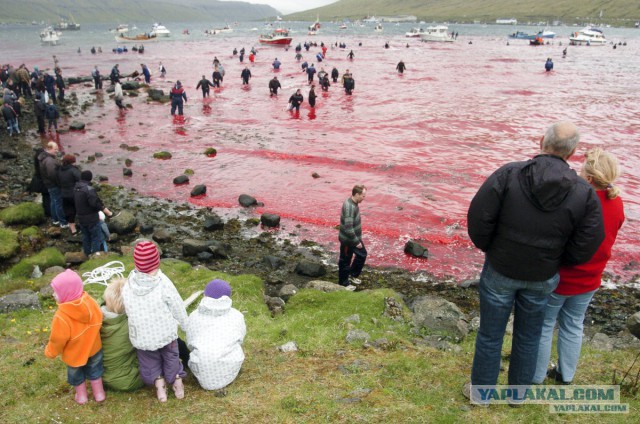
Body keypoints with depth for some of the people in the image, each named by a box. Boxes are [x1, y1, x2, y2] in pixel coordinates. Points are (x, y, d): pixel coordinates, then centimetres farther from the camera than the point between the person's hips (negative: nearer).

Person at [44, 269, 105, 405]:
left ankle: (81, 395, 43)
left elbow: (58, 339, -23)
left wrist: (50, 352, -1)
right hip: (93, 347, 3)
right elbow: (99, 320, -5)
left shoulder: (61, 316, -35)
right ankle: (99, 393, 39)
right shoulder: (90, 302, -21)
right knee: (94, 370, 25)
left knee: (76, 374, 25)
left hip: (74, 353, -3)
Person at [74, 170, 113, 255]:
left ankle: (87, 255, 31)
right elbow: (96, 203, -27)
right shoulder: (89, 189, -23)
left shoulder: (76, 188, 4)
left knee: (86, 236, 20)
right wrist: (109, 213, -21)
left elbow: (75, 202, 15)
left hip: (80, 218, 8)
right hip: (91, 219, -8)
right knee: (97, 237, 3)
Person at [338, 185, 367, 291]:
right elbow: (348, 228, -31)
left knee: (362, 254, 21)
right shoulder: (349, 207, -30)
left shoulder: (354, 203, 1)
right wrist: (356, 242, -22)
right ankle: (343, 284, 25)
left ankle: (352, 275, 39)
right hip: (348, 239, -9)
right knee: (345, 261, 8)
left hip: (355, 237, 10)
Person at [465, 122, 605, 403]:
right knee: (528, 337, 23)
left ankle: (480, 390, 32)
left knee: (490, 335, 15)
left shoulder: (509, 174, -20)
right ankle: (518, 390, 41)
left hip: (500, 271, -2)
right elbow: (586, 246, -10)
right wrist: (554, 261, 8)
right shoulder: (584, 193, -13)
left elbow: (478, 216, -22)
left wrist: (487, 248, -3)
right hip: (542, 278, 2)